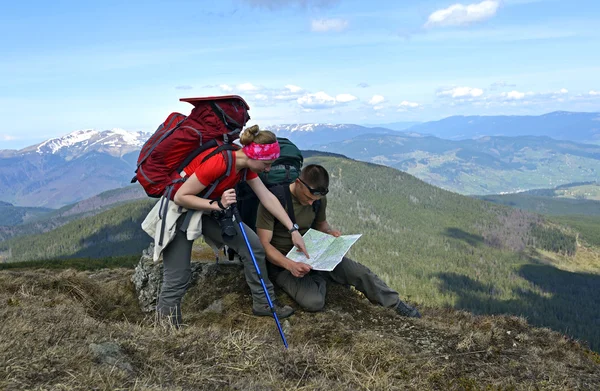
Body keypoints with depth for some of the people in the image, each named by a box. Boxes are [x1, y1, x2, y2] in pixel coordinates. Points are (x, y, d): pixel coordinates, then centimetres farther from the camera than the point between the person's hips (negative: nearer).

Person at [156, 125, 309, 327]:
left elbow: (267, 197, -2)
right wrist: (217, 204, -35)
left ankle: (263, 303, 14)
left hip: (209, 210, 7)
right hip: (180, 209, -7)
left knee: (254, 246, -1)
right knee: (177, 279, -10)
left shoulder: (246, 164, -8)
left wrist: (293, 230, -2)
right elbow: (180, 197, -27)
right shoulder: (218, 162, -33)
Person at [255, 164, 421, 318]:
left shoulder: (319, 199, -4)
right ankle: (319, 279, 6)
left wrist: (330, 232, -9)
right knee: (314, 302, -30)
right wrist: (290, 265, -40)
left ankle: (396, 303, 16)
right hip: (281, 261, -5)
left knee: (358, 271, -8)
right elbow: (264, 243, -25)